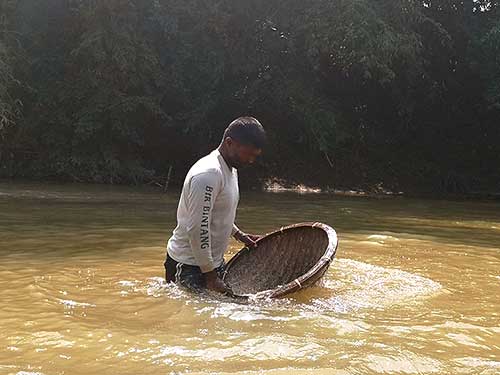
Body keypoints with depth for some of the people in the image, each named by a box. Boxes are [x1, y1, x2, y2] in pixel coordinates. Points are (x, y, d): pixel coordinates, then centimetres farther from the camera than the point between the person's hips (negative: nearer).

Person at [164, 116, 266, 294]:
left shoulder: (231, 169, 10)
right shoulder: (208, 174, -23)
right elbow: (197, 229, -25)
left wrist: (239, 235, 16)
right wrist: (210, 276, -22)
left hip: (213, 259, 10)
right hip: (190, 265, -9)